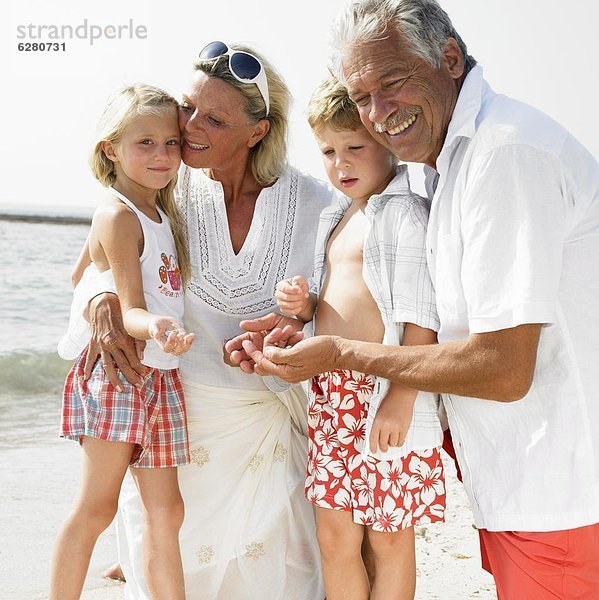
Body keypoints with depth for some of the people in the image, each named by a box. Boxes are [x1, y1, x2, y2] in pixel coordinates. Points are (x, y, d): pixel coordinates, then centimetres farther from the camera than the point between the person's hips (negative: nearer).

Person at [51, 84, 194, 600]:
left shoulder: (162, 215, 15)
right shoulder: (118, 216, -11)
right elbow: (129, 309, -18)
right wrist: (156, 328, -38)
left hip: (160, 377, 8)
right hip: (118, 372, -8)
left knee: (165, 510, 9)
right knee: (96, 506, -6)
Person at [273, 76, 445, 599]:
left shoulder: (406, 213, -9)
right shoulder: (336, 219, 16)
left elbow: (421, 321, -16)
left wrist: (400, 400, -21)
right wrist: (304, 306, 4)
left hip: (385, 395, -7)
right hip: (329, 393, 8)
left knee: (388, 538, 5)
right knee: (334, 535, 12)